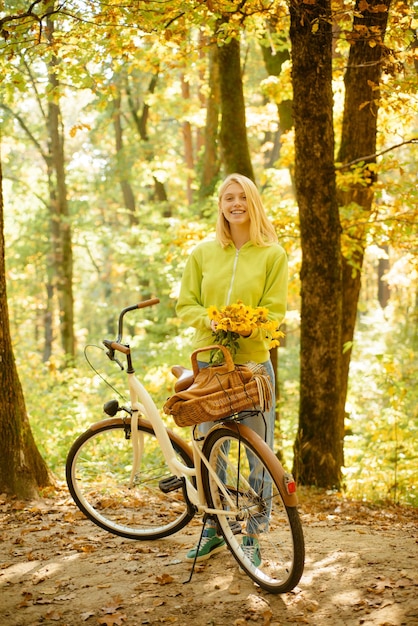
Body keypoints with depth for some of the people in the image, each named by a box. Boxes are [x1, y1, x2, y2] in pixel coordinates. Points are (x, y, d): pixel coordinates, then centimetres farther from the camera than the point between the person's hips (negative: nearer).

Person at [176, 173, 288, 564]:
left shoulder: (273, 254, 1)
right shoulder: (202, 253, 7)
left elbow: (275, 309, -2)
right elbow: (185, 304, 7)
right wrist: (210, 321, -14)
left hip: (253, 360, -2)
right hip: (208, 360, 2)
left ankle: (253, 536, 12)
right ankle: (213, 530, 23)